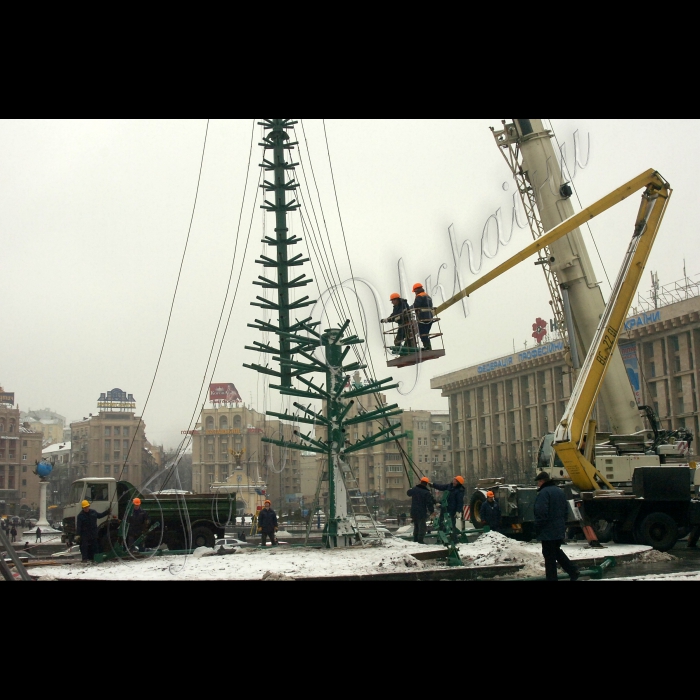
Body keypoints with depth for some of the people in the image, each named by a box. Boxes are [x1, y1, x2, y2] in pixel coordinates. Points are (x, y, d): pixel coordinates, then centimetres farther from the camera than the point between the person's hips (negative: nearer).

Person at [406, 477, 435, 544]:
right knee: (422, 527, -3)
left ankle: (415, 540, 24)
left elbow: (408, 493, 24)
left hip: (413, 512, 6)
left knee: (416, 526, 19)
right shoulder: (427, 493, -14)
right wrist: (432, 511, -5)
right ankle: (420, 540, -9)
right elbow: (429, 503, -15)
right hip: (422, 512, -6)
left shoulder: (414, 489, 3)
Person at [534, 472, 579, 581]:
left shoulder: (544, 493, -17)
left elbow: (541, 513, -22)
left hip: (548, 532, -9)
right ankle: (573, 571, 15)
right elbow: (566, 510, 19)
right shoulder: (559, 491, 12)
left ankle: (552, 578, 1)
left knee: (549, 557, -2)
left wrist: (537, 529, -13)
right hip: (560, 530, 9)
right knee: (557, 551, 22)